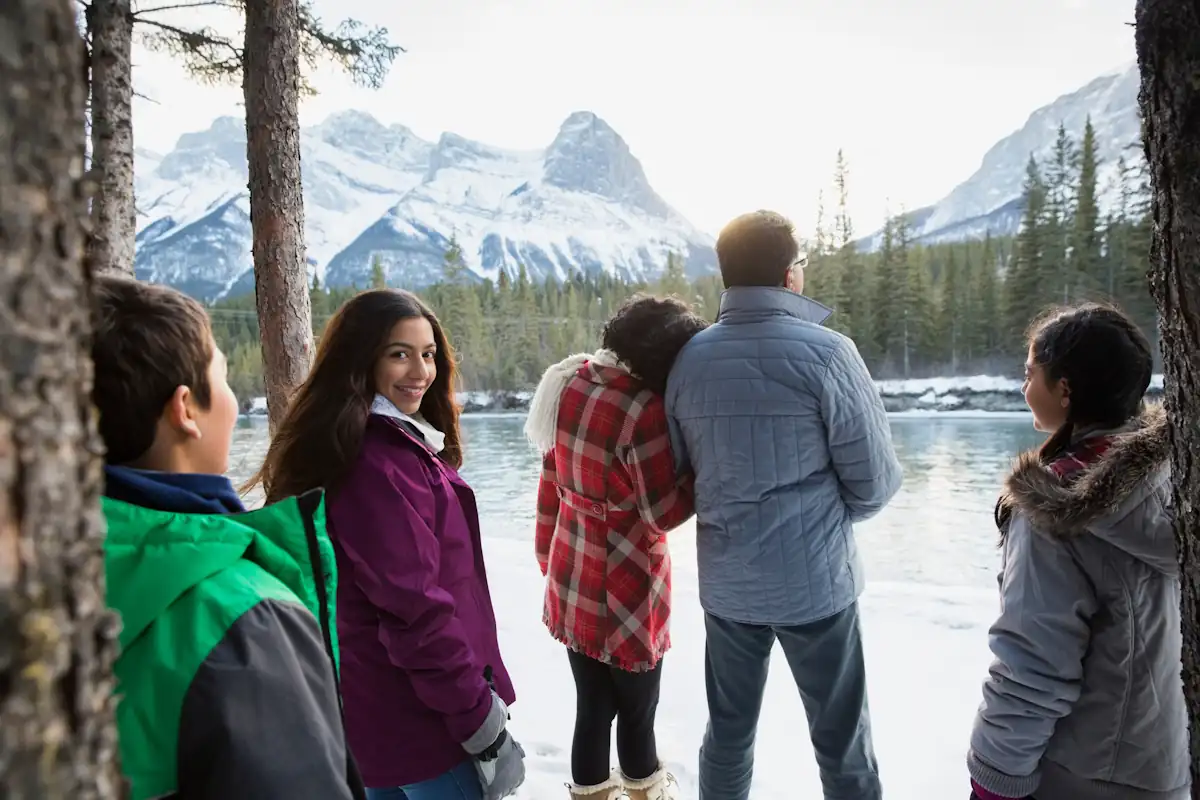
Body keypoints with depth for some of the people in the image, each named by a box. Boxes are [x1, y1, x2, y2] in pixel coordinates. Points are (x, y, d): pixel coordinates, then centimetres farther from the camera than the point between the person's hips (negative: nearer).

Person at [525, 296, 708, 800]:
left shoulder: (571, 385, -1)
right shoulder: (643, 409, -25)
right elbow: (663, 512, -18)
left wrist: (549, 560, 18)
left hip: (572, 580, 7)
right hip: (623, 585, -7)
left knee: (593, 705, 20)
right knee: (637, 708, 17)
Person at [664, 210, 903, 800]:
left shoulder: (689, 359, -4)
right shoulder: (825, 352, -15)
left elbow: (681, 469, 4)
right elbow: (875, 479, -10)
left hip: (725, 582, 4)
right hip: (815, 580, -4)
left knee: (728, 731, 20)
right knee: (841, 741, 15)